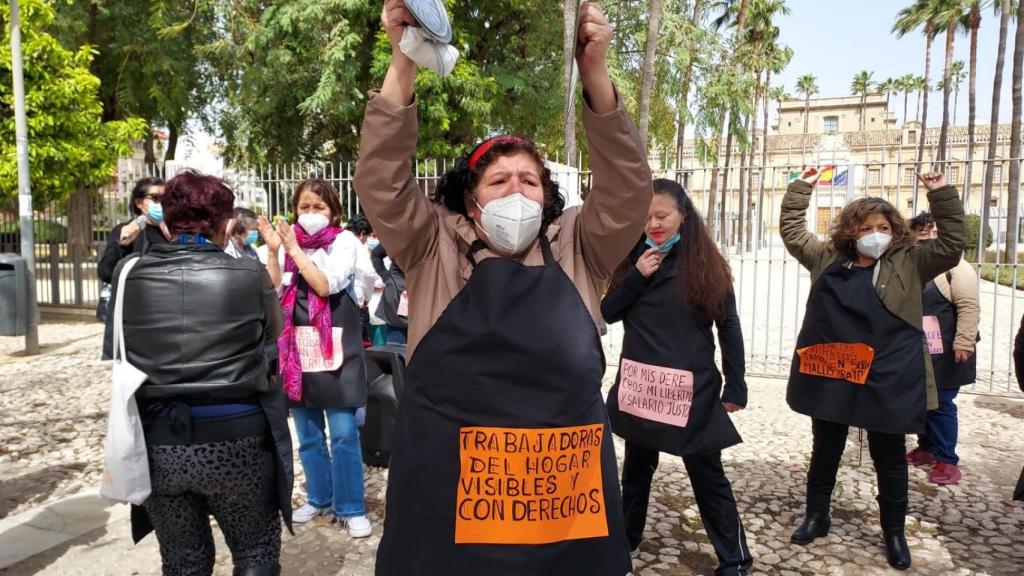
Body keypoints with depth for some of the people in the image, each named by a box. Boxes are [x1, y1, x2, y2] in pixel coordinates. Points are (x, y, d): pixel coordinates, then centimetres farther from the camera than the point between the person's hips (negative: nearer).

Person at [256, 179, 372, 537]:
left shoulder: (344, 241, -2)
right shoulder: (288, 242, 8)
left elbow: (326, 285, -16)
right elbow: (273, 293, 1)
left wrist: (295, 249, -14)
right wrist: (274, 251, -8)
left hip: (336, 347, -4)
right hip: (297, 347, 4)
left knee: (343, 433, -3)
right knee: (308, 433, 14)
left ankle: (351, 507, 9)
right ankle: (319, 499, 29)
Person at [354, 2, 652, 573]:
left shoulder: (576, 251, 6)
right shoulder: (437, 250, 4)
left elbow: (629, 188, -5)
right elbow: (381, 183, -7)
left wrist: (595, 71, -16)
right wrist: (404, 62, -16)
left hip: (565, 480, 2)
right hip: (451, 483, -1)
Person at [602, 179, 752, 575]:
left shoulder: (706, 262, -4)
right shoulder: (633, 257, 5)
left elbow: (729, 325, -3)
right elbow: (608, 313, 2)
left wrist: (735, 386, -5)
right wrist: (637, 276, -12)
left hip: (692, 388, -3)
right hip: (640, 384, 3)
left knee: (707, 475, 6)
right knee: (637, 466, 18)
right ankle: (626, 539, 36)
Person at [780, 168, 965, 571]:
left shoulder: (910, 264, 2)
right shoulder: (827, 259, 7)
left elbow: (952, 244, -6)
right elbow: (792, 231, 13)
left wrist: (941, 194, -12)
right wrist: (801, 188, 9)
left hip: (886, 380, -2)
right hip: (831, 376, 2)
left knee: (889, 460, 11)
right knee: (825, 451, 16)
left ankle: (894, 532, 30)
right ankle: (817, 516, 33)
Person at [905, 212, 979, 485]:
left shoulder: (956, 268, -10)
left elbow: (969, 308, -16)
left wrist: (963, 344, -22)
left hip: (943, 355, -7)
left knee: (941, 405, -2)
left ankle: (947, 460, 10)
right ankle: (926, 448, 30)